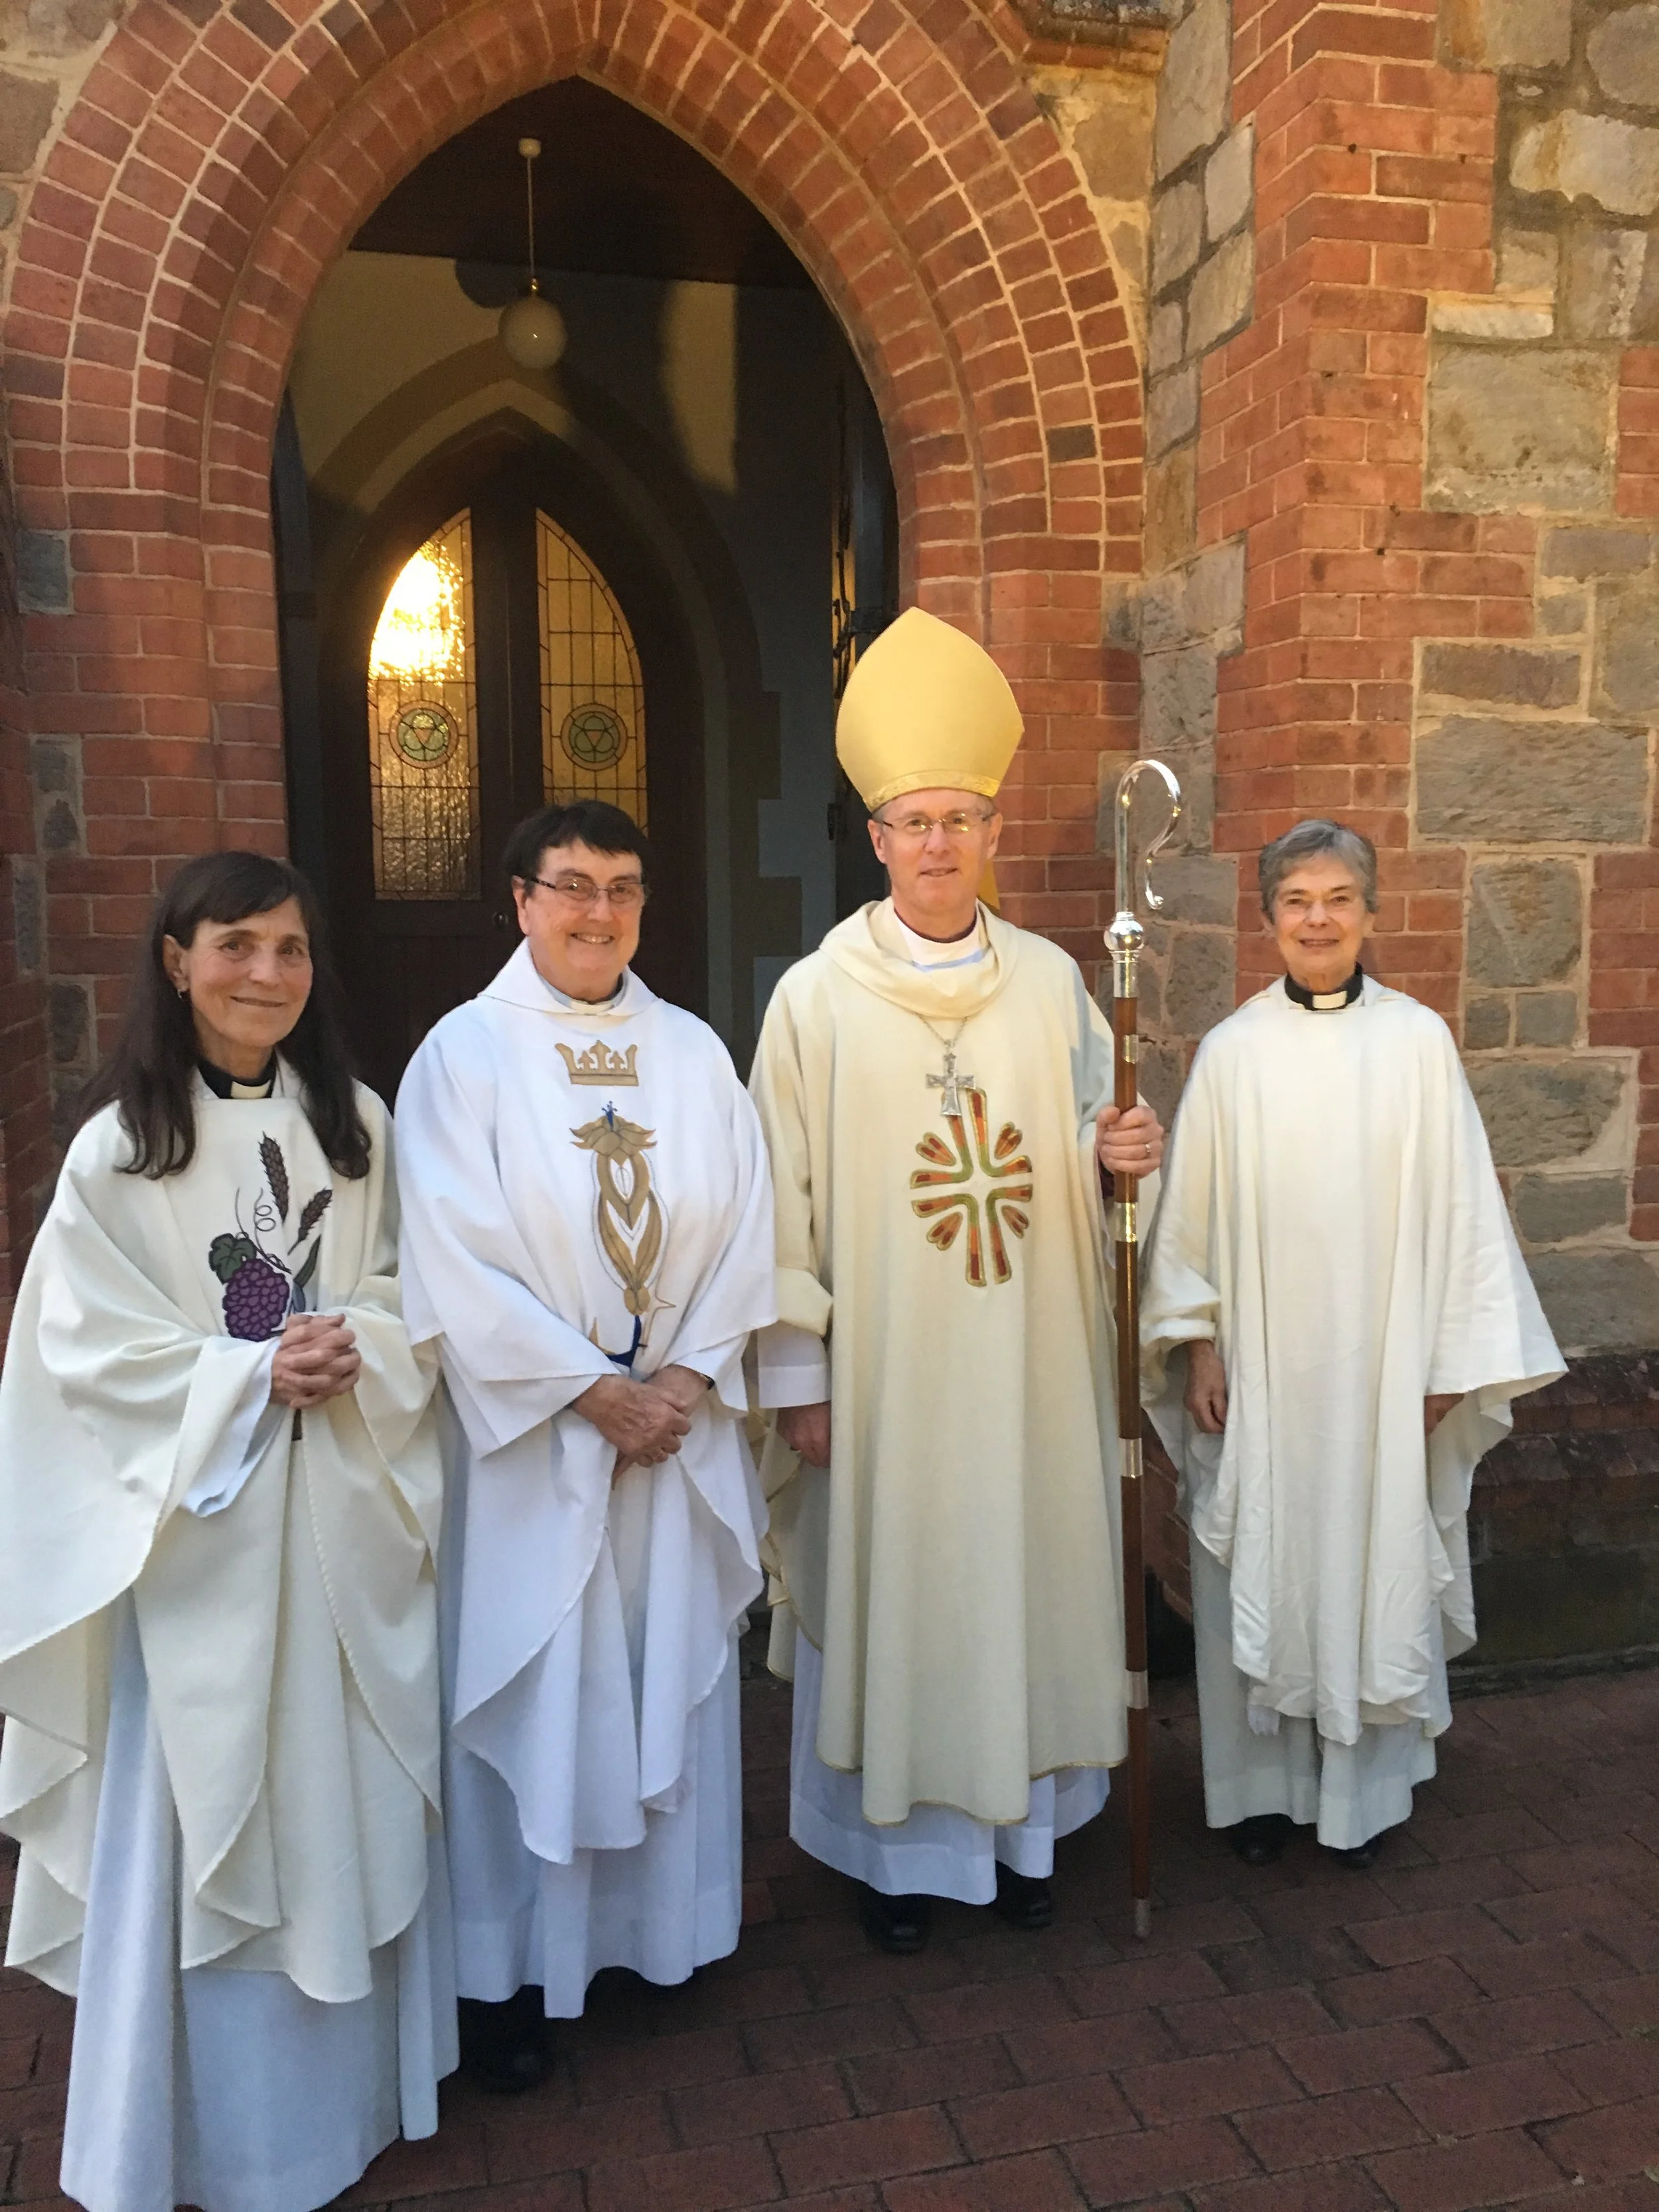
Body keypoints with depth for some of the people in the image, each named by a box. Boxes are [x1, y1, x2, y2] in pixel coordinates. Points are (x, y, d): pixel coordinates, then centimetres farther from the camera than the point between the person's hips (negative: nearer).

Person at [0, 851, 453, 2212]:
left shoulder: (357, 1122, 3)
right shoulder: (120, 1142, -6)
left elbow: (408, 1286, 7)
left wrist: (357, 1350, -13)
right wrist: (251, 1374, -17)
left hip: (346, 1508, 3)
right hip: (202, 1518, -3)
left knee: (350, 1785, 13)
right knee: (203, 1801, 6)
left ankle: (352, 2066, 34)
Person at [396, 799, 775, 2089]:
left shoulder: (693, 1050, 5)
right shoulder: (467, 1052, -6)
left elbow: (746, 1227, 2)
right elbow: (456, 1259, -12)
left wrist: (688, 1374, -9)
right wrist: (594, 1389, -14)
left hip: (684, 1429, 4)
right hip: (532, 1436, -3)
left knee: (676, 1676, 14)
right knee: (531, 1691, 6)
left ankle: (668, 1919, 34)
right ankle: (511, 1967, 23)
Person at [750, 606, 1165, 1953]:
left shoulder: (1050, 982, 3)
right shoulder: (817, 999, -6)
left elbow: (1089, 1134, 13)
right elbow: (788, 1197, -6)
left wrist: (1115, 1152, -11)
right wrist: (799, 1372, -8)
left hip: (1028, 1360, 3)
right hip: (884, 1367, -3)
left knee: (1026, 1573, 13)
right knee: (889, 1589, 7)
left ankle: (1019, 1821, 34)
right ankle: (900, 1846, 28)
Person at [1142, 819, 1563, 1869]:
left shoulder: (1419, 1041, -2)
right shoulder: (1232, 1051, -1)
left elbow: (1458, 1202, 1)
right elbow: (1192, 1208, 1)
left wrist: (1454, 1355, 0)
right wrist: (1196, 1344, -2)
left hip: (1383, 1360, 0)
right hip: (1260, 1361, 0)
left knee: (1378, 1563, 10)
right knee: (1261, 1570, 8)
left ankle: (1367, 1782, 28)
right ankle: (1264, 1781, 25)